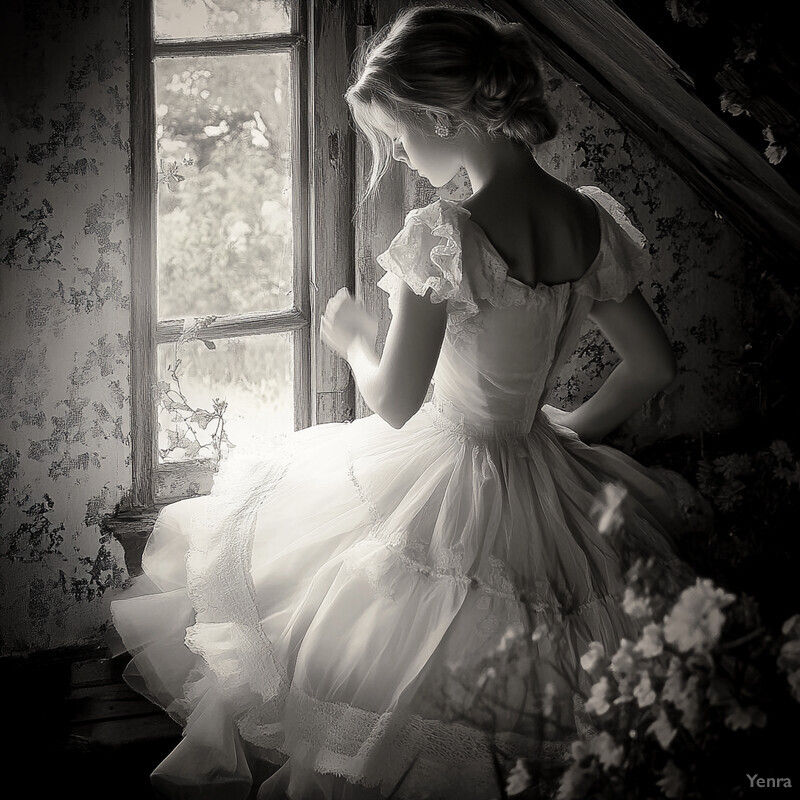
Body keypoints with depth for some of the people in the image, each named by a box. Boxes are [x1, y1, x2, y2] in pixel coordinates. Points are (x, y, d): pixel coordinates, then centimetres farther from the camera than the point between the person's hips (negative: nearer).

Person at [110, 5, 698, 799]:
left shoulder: (444, 236, -27)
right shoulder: (592, 222, -7)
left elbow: (394, 402, -21)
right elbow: (654, 364, 4)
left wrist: (353, 336, 0)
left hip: (440, 496, -5)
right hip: (548, 496, 5)